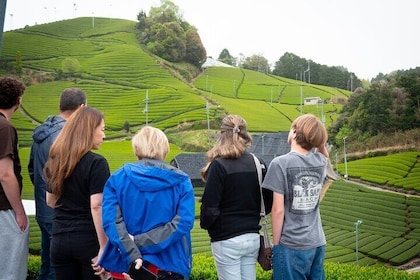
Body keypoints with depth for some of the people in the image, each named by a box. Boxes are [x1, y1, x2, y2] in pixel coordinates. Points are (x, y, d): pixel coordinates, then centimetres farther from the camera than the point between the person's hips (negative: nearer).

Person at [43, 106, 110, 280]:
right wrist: (104, 246, -17)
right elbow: (96, 206, -18)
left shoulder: (55, 161, 7)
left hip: (59, 240, 6)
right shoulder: (96, 163, -13)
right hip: (89, 239, -5)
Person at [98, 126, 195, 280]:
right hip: (169, 265, -1)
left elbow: (111, 220, -12)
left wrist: (132, 254, -17)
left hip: (126, 265, 1)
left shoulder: (117, 179, 0)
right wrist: (141, 242, -15)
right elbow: (184, 221, -13)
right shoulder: (181, 181, -2)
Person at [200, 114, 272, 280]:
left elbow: (210, 207, -15)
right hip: (253, 238, 5)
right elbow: (268, 204, 7)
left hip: (227, 241, -5)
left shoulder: (219, 166, -15)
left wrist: (204, 224, 5)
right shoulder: (257, 163, 2)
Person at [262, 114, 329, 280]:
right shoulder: (321, 161, 1)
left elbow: (278, 210, -13)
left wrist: (275, 244, -3)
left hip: (291, 245, -5)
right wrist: (316, 137, 12)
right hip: (317, 243, 5)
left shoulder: (280, 163, -13)